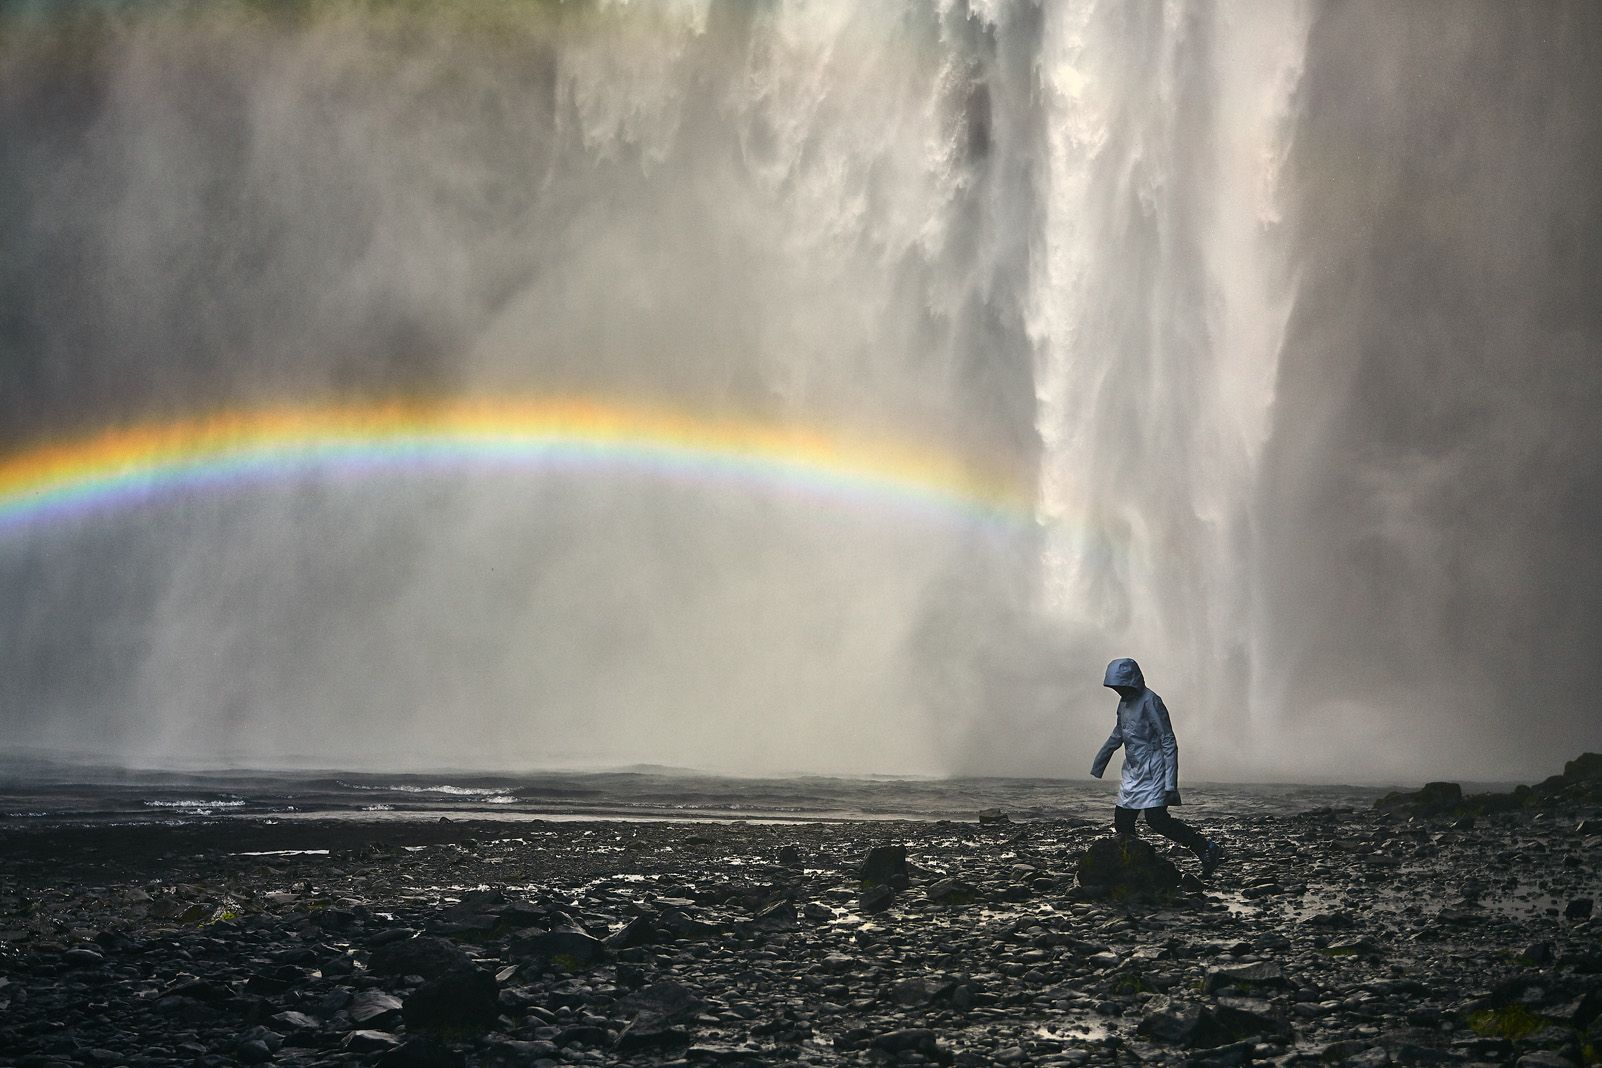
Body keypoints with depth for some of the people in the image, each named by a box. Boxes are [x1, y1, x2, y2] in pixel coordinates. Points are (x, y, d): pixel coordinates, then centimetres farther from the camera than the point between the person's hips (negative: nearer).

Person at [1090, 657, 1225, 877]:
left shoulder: (1150, 702, -14)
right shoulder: (1125, 702, 12)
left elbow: (1169, 743, -16)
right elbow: (1117, 735, 29)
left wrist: (1171, 783, -21)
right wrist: (1099, 762, 34)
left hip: (1153, 772, -9)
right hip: (1133, 773, 9)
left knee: (1157, 819, -18)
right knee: (1122, 820, 3)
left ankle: (1206, 849, -12)